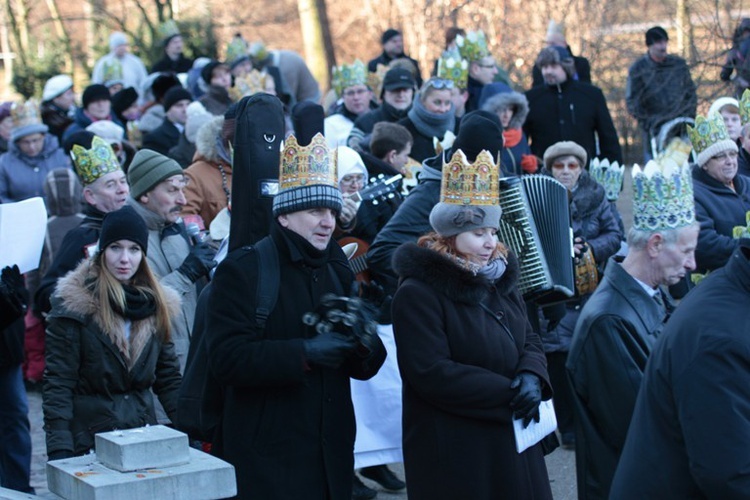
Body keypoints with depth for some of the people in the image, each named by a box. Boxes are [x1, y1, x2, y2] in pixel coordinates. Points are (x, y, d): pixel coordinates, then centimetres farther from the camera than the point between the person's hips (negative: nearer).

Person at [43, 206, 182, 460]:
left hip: (144, 428, 4)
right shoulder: (74, 304, -8)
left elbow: (168, 376, 11)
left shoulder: (156, 303, 7)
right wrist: (59, 449, -18)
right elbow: (58, 382, -11)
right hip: (87, 436, -4)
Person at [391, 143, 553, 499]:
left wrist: (532, 377, -12)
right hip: (452, 449, -7)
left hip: (509, 437, 8)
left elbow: (529, 341, 12)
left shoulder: (498, 277, 11)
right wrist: (508, 393, -21)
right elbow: (431, 373, -22)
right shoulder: (418, 294, -14)